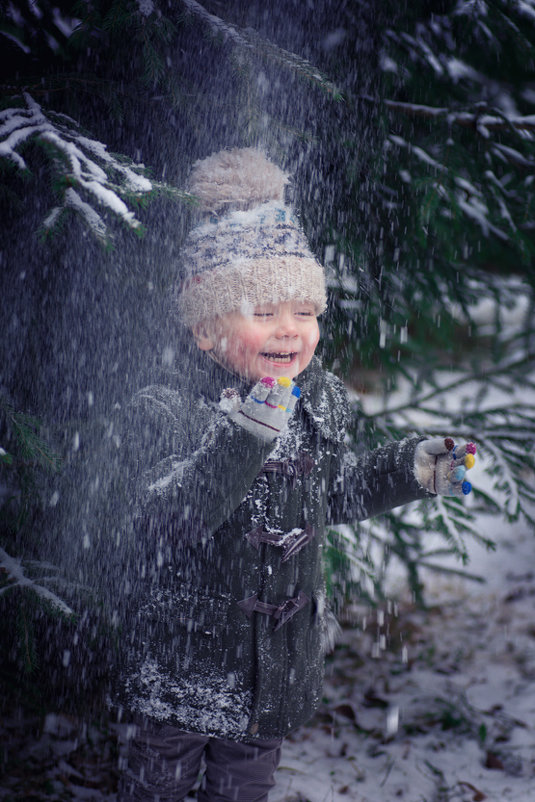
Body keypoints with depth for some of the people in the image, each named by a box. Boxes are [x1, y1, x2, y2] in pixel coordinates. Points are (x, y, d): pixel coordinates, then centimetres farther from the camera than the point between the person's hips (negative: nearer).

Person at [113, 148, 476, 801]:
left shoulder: (321, 402, -2)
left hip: (279, 662, 5)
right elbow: (168, 512, -35)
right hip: (182, 661, -5)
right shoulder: (165, 411, -21)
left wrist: (413, 469, 3)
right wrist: (245, 437, -45)